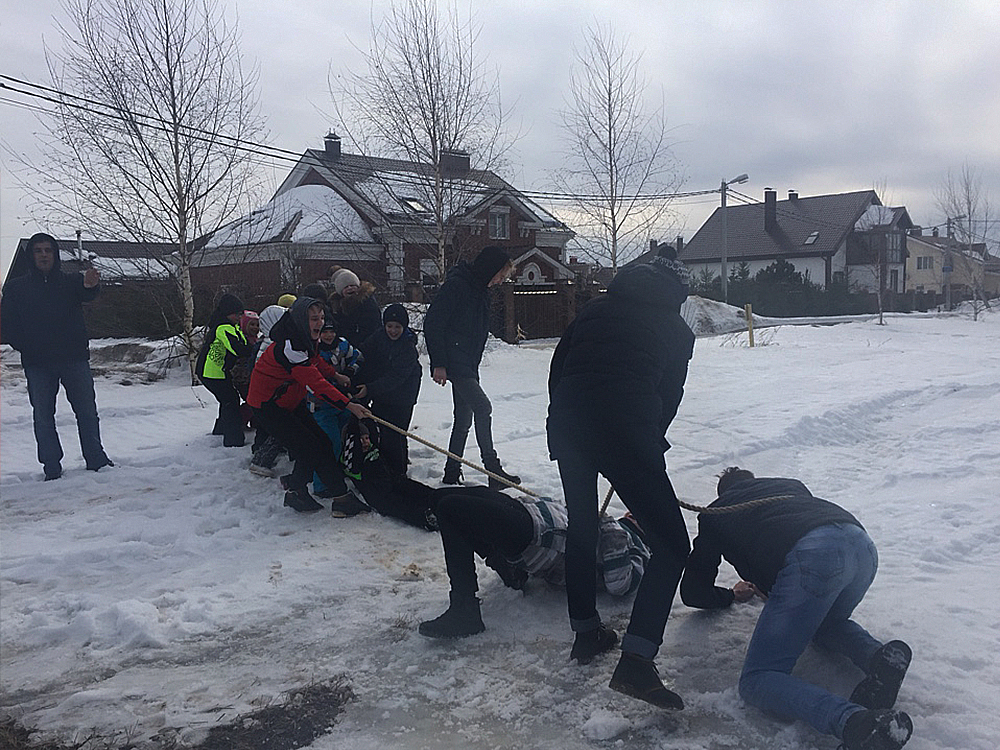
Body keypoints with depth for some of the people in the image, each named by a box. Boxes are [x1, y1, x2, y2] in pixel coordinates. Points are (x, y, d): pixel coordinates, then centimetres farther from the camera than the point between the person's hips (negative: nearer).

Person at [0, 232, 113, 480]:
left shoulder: (71, 281, 5)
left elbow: (87, 294, -18)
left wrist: (90, 285, -43)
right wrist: (24, 346, -13)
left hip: (74, 359, 0)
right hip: (37, 365, 1)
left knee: (87, 412, 3)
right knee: (43, 418, 4)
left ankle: (96, 461, 14)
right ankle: (52, 470, 11)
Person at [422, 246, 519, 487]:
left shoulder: (481, 290, 14)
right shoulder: (456, 285, -14)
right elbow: (432, 323, -17)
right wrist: (439, 363, -20)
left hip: (467, 365, 10)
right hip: (454, 363, -9)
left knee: (463, 419, 10)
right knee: (482, 407, -17)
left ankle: (452, 474, 18)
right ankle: (493, 470, -14)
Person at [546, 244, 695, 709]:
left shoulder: (596, 309, 25)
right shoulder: (678, 332, 19)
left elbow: (557, 369, 21)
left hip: (565, 423, 5)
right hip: (626, 428, -4)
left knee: (581, 525, 26)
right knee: (671, 544, 4)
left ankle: (586, 632, 35)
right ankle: (635, 660, -7)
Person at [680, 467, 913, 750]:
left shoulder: (715, 514, 29)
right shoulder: (792, 485, 40)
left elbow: (693, 592, 33)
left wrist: (731, 595, 53)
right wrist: (770, 587, 53)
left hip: (809, 558, -6)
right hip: (862, 546, 6)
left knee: (757, 680, -2)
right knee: (825, 623, 36)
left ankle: (855, 722, -30)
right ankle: (880, 656, 3)